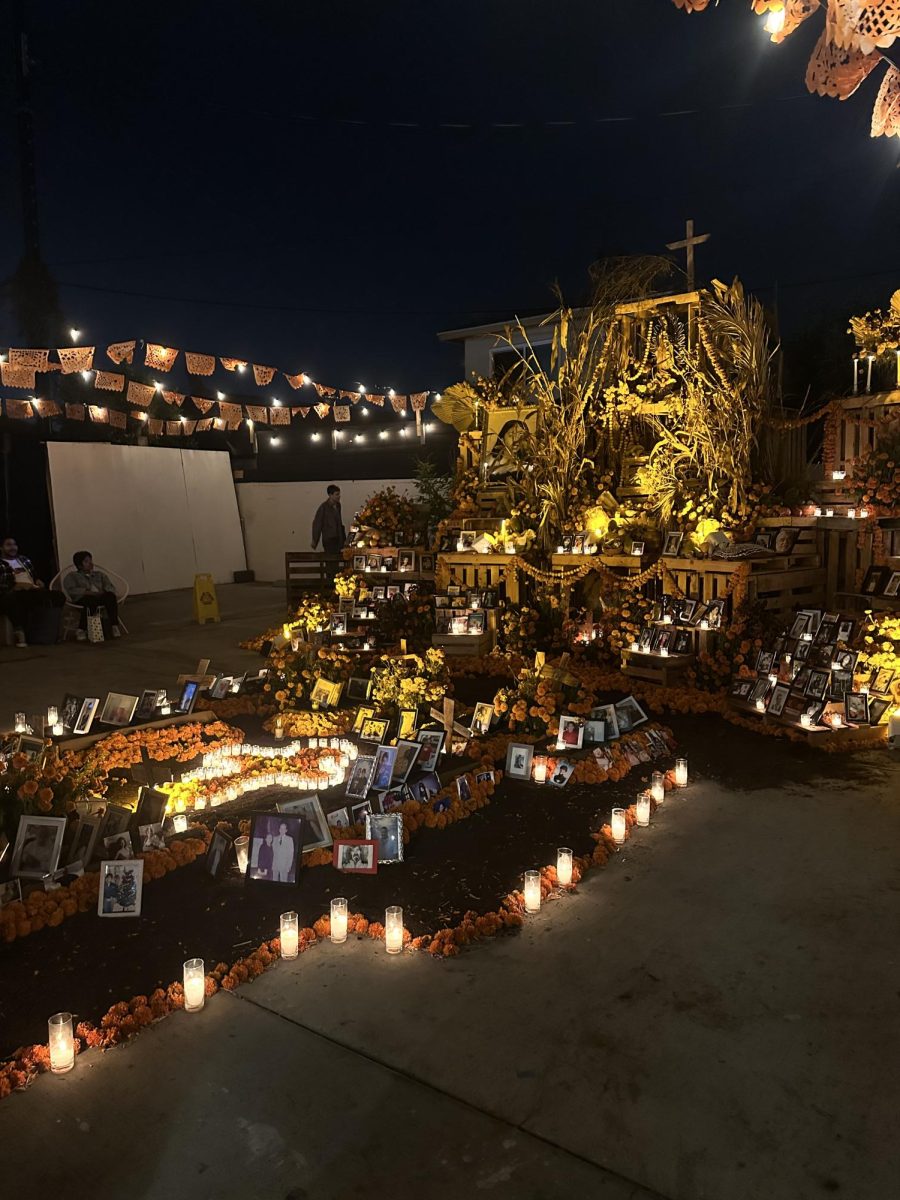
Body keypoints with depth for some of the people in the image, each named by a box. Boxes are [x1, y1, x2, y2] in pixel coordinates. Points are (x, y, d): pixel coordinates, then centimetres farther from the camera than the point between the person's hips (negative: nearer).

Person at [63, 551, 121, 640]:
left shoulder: (99, 574, 32)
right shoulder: (72, 576, 19)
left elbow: (109, 586, 17)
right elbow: (71, 590, -1)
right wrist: (90, 593, -15)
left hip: (101, 598, 3)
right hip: (82, 599, -3)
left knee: (110, 596, -33)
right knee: (91, 599, -41)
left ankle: (114, 626, -39)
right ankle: (82, 630, -38)